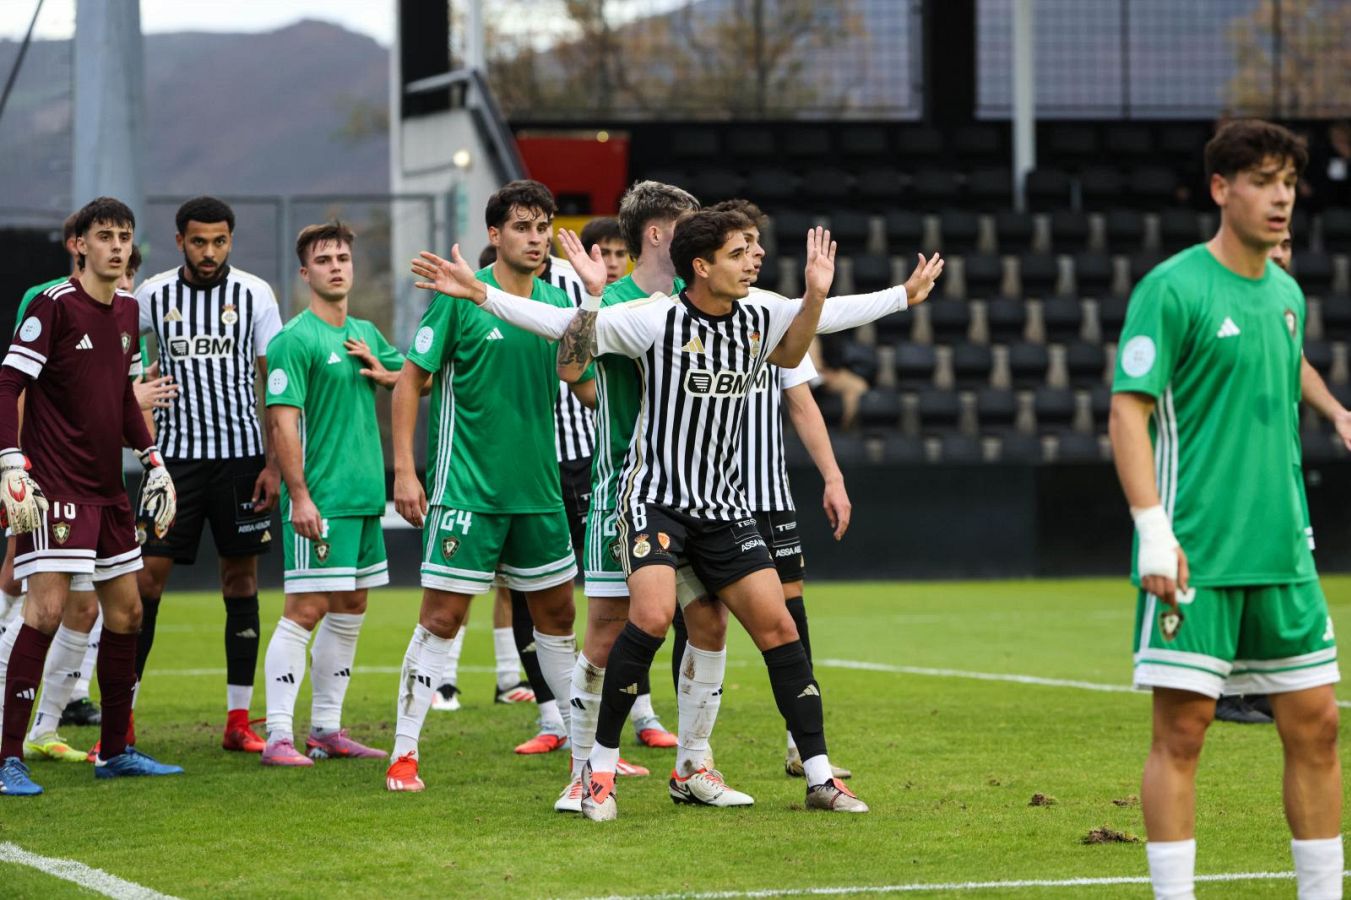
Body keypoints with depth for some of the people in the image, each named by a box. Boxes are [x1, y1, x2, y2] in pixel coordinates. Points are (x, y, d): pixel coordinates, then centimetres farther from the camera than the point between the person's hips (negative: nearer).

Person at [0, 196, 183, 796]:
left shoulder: (127, 310, 12)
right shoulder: (54, 305, -11)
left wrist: (153, 460, 19)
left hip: (107, 488, 8)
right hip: (53, 487, -8)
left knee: (125, 611, 11)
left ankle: (115, 752, 22)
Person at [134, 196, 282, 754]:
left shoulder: (253, 294, -1)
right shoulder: (153, 295, 0)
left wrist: (275, 465, -5)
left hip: (241, 455, 0)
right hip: (175, 456, 0)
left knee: (241, 579, 4)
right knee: (147, 577, -6)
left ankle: (238, 722, 10)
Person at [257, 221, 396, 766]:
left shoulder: (365, 333, 14)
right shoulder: (295, 339, -10)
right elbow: (283, 420, -16)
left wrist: (382, 372, 3)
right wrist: (299, 495, -22)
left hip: (365, 496, 8)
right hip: (320, 500, -8)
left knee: (350, 609, 12)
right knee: (305, 609, -10)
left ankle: (327, 729, 19)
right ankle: (279, 736, -10)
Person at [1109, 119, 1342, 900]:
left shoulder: (1287, 294, 13)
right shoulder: (1174, 289, -8)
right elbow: (1128, 410, -12)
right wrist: (1153, 528, -19)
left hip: (1281, 556, 7)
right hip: (1195, 555, -7)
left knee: (1316, 724, 6)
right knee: (1183, 728, -5)